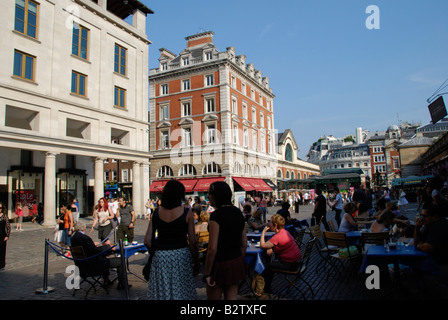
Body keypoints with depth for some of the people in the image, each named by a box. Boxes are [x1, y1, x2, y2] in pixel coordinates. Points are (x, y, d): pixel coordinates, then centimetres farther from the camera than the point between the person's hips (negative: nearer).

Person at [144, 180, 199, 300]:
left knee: (161, 293, 16)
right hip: (181, 257, -2)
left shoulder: (156, 213, -1)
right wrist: (196, 263, 4)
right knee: (181, 292, 12)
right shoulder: (186, 212, -9)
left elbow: (147, 241, -1)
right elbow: (192, 242, -7)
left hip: (160, 258, 3)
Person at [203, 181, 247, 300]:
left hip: (220, 263, -7)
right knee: (232, 297, 16)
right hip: (237, 262, 7)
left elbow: (212, 248, -21)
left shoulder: (216, 215, -18)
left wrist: (207, 273, -12)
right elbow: (244, 243, 9)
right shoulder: (238, 212, 3)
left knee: (213, 298, 12)